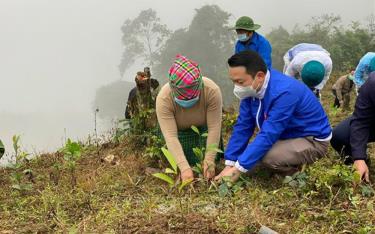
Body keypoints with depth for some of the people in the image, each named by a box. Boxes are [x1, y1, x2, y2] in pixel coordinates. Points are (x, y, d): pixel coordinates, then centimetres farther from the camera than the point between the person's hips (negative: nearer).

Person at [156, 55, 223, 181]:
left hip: (204, 127, 1)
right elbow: (171, 136, -37)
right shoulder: (163, 99, -36)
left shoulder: (212, 91, -36)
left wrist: (209, 161, -33)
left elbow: (214, 128, -30)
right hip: (180, 130, 0)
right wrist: (184, 168, -44)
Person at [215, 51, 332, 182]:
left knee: (266, 156, -30)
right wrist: (229, 164, -14)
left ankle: (297, 173, -2)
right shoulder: (251, 89, -8)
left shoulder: (283, 92, -33)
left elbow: (268, 135, -35)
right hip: (288, 135, 9)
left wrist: (238, 169, -34)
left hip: (313, 140, -9)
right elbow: (243, 127, -7)